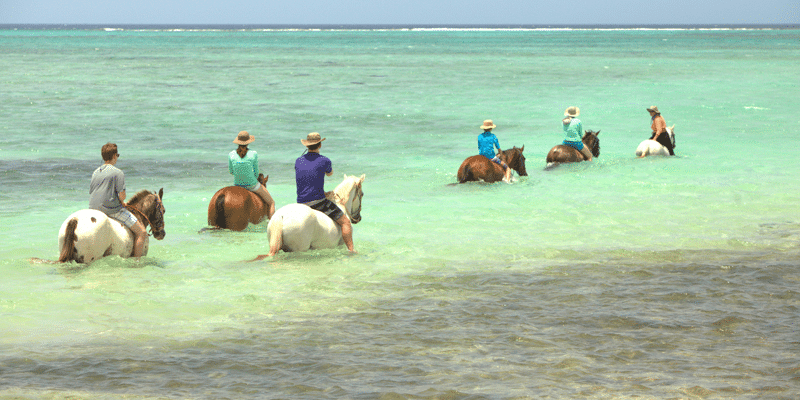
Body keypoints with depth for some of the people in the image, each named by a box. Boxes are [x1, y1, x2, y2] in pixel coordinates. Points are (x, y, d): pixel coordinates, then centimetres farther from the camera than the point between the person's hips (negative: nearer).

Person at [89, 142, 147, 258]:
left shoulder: (95, 173, 12)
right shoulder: (118, 173, -10)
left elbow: (91, 193, 15)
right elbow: (122, 195, -16)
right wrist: (122, 201, 8)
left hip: (94, 209, 8)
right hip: (112, 209, -8)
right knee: (141, 233, -4)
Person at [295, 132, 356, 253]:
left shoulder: (298, 161, 10)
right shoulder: (324, 161, -5)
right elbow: (330, 173, 18)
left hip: (301, 205, 5)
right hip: (319, 202, -5)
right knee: (345, 222, 0)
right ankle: (351, 250, -11)